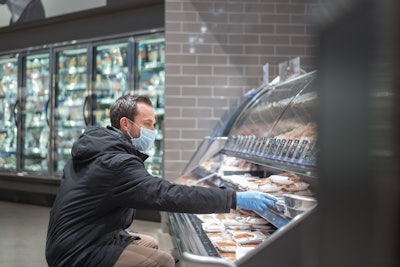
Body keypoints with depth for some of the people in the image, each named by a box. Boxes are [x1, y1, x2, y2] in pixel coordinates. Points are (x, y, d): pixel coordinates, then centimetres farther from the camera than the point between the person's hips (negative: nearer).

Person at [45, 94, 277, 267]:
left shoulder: (98, 148, 8)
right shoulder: (117, 163, -25)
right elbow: (169, 195, -34)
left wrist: (119, 225, 12)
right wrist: (236, 199, -34)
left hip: (73, 241, 10)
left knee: (149, 244, 19)